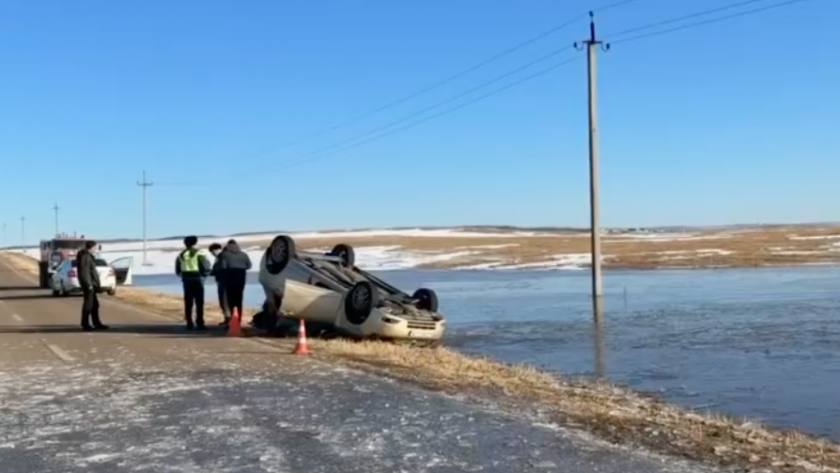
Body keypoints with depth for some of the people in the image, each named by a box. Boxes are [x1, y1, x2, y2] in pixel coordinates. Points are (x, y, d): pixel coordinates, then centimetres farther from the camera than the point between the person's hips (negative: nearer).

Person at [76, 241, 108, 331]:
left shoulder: (89, 256, 19)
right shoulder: (85, 257, -14)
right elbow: (84, 272, -21)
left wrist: (96, 283, 21)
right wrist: (89, 284, -23)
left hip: (91, 284, 11)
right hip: (89, 285, -11)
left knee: (94, 305, 13)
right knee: (88, 304, -6)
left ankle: (96, 323, 18)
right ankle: (85, 325, -2)